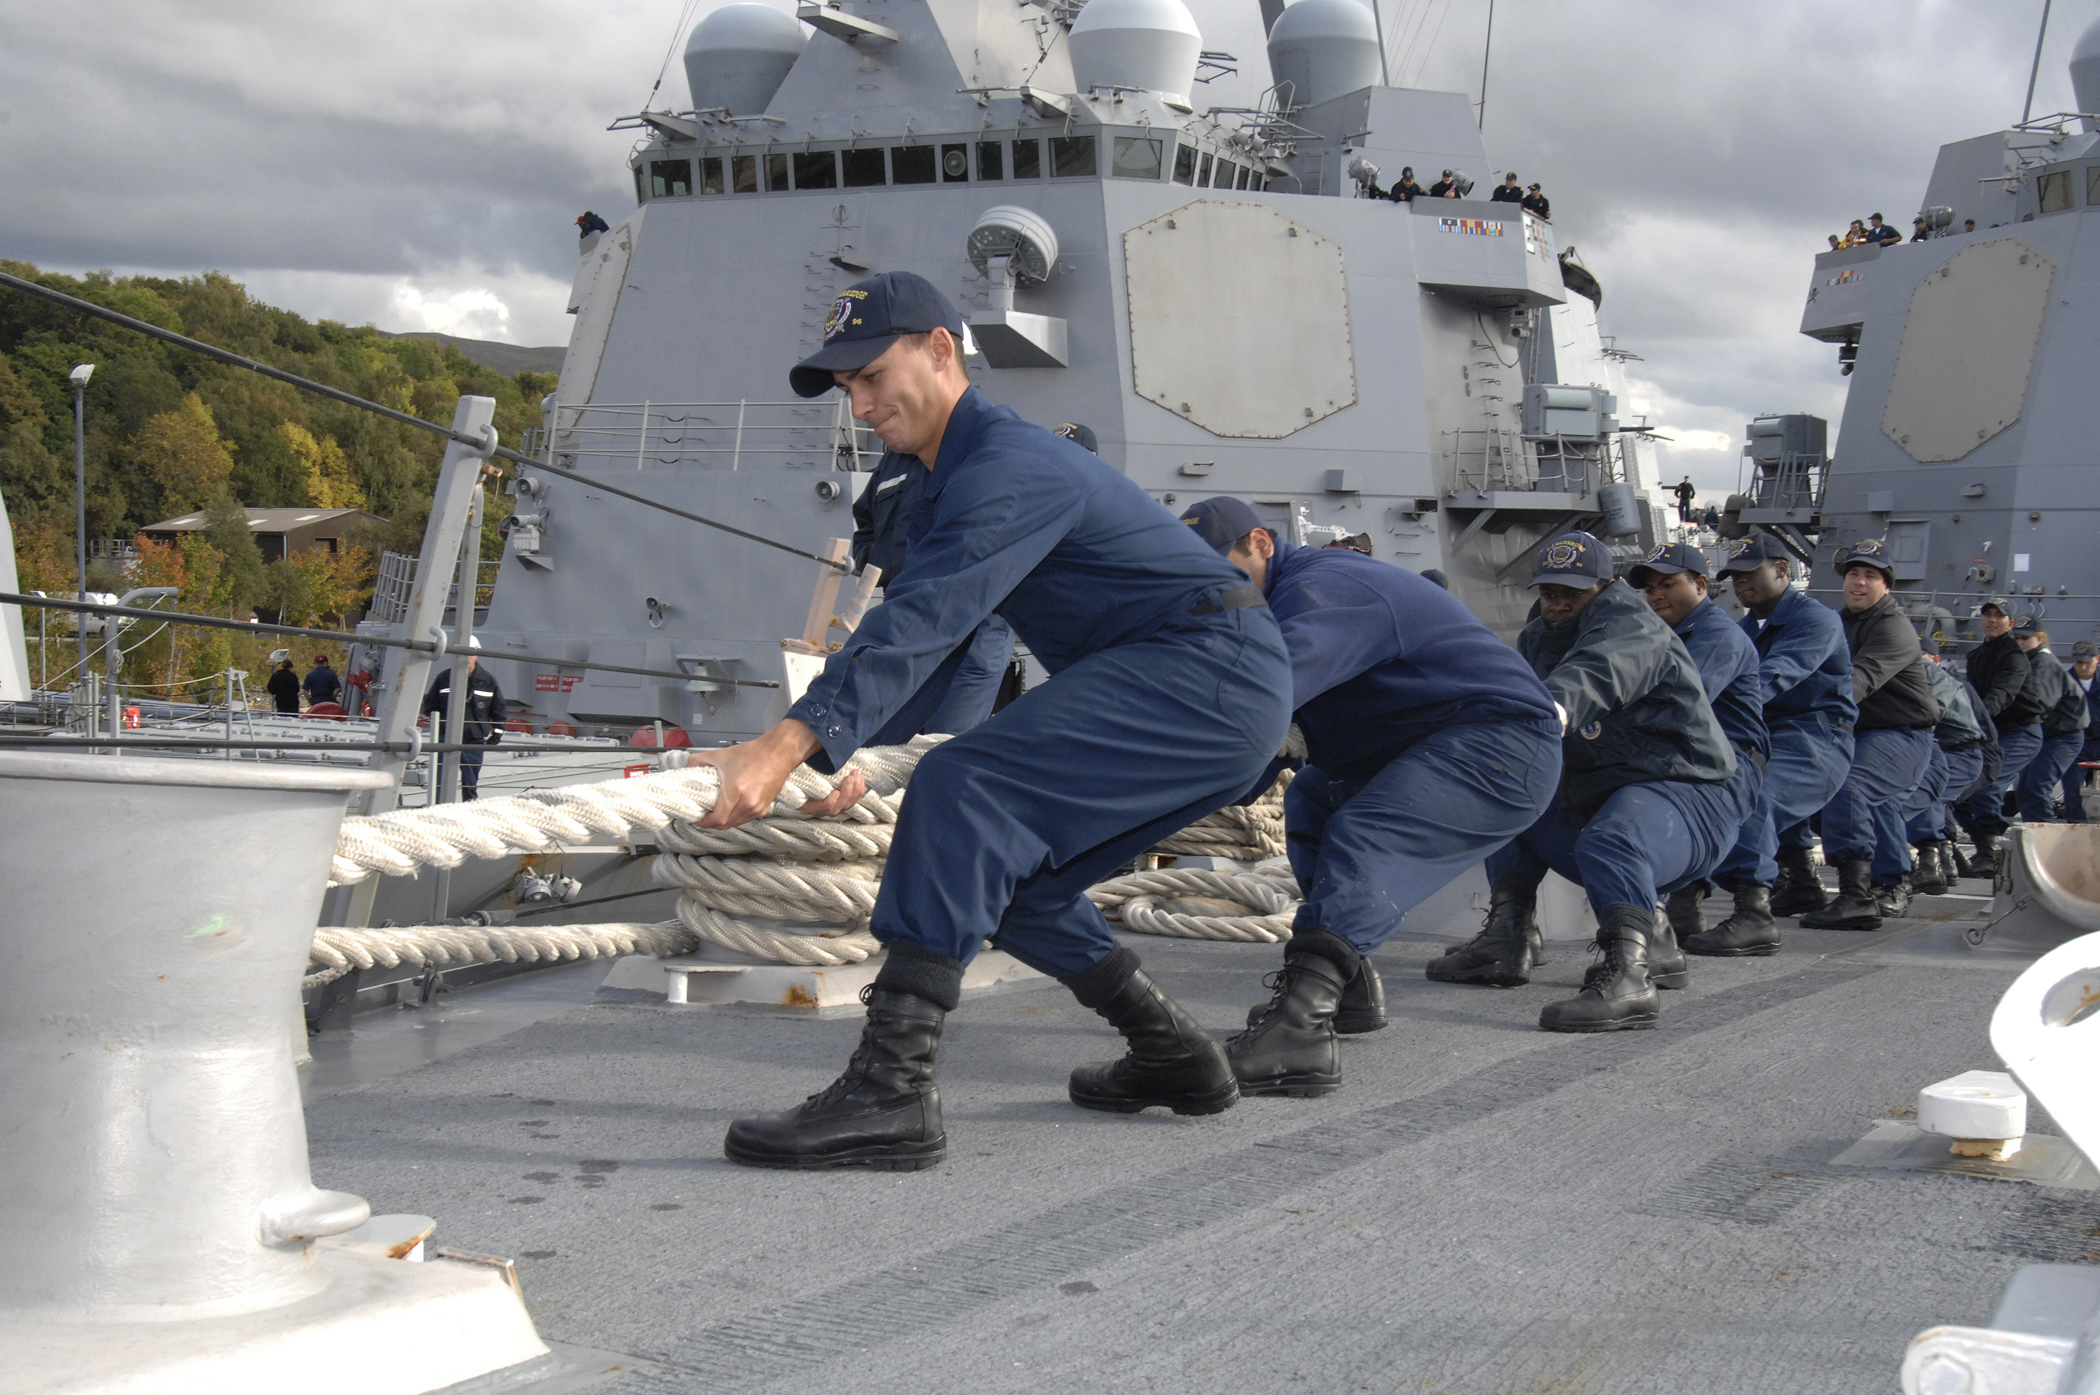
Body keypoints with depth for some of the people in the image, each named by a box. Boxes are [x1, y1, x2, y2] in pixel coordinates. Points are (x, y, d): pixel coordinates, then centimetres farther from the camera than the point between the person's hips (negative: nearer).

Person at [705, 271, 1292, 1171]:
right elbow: (926, 635, 19)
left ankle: (892, 1094, -31)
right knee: (1000, 870, 13)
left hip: (1207, 672, -11)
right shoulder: (957, 483, 19)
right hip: (1223, 701, 11)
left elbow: (921, 623, -27)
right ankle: (1172, 1055, 23)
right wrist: (846, 755, 5)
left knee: (963, 789, -25)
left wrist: (785, 747, -34)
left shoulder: (1010, 465, -15)